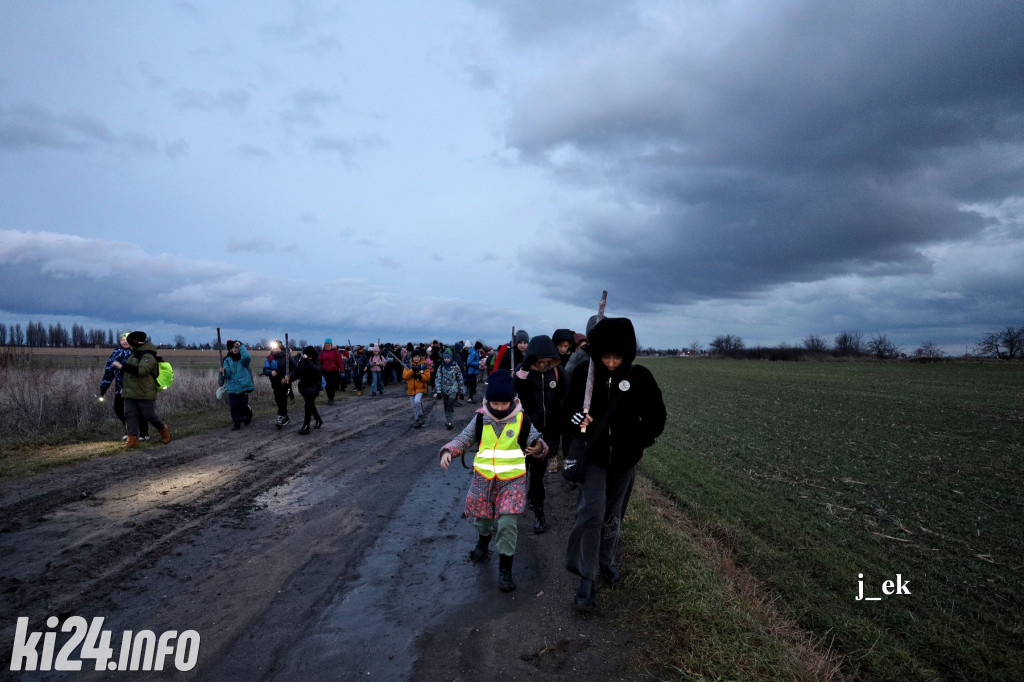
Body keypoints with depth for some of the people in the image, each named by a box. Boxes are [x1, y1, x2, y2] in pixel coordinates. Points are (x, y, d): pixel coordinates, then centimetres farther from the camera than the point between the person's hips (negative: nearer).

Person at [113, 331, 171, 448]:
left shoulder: (148, 355, -15)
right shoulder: (135, 353, 15)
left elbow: (141, 371, -29)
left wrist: (122, 366, -28)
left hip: (145, 394, -9)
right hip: (130, 393, 9)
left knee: (149, 415, -1)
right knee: (130, 415, 1)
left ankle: (164, 430, 22)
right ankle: (132, 438, 3)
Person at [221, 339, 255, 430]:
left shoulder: (243, 359, -1)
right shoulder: (227, 360, 7)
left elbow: (247, 357, -28)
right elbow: (227, 374, -2)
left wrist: (241, 346, -23)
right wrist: (223, 372, -25)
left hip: (243, 386, -3)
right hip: (232, 387, 3)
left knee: (243, 405, 0)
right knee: (234, 405, -1)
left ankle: (249, 414, 32)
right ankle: (237, 423, 12)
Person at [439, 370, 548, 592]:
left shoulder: (522, 420, -9)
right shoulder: (481, 418, -5)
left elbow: (538, 443, -5)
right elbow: (464, 439, 1)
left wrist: (539, 448, -29)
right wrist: (448, 451, -18)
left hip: (512, 481, -2)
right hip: (483, 479, 3)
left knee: (507, 524, -9)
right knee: (482, 518, 19)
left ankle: (505, 569, 9)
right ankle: (483, 544, 54)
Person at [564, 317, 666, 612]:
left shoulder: (640, 376, -12)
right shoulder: (584, 372, -12)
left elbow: (656, 414, -1)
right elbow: (568, 404, 3)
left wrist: (641, 441, -11)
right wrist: (575, 416, -18)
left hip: (624, 458, 1)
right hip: (593, 455, -1)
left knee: (613, 514, 16)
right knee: (592, 513, -11)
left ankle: (606, 560, 39)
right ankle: (587, 578, 4)